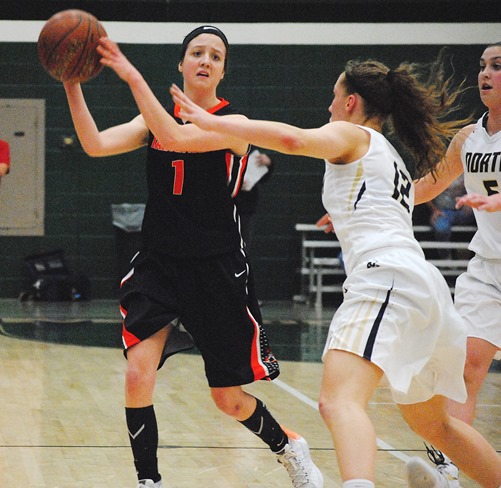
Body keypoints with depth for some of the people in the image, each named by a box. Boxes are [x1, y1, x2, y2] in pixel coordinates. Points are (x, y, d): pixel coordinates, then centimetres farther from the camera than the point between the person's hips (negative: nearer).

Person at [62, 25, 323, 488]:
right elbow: (96, 145, -8)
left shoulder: (233, 123, -7)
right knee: (138, 374, -18)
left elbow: (176, 138, -25)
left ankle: (290, 448, 34)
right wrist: (72, 85, -19)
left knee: (229, 399, 5)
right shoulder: (155, 119, 7)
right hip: (158, 264, 3)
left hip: (216, 270, -3)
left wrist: (132, 77, -30)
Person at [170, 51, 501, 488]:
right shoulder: (394, 161, 32)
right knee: (432, 423, 26)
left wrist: (211, 122, -8)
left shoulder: (351, 135, 7)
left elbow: (292, 139, -13)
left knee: (339, 401, -28)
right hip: (424, 285, 9)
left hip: (385, 277, -9)